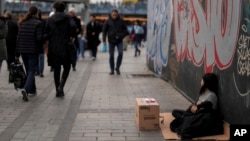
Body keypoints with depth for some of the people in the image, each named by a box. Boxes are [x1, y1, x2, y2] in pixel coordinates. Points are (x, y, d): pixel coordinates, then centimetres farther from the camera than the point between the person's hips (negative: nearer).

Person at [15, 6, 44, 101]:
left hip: (23, 50, 5)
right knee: (32, 71, -1)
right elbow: (39, 38, -17)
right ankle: (26, 89, -21)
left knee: (28, 71, 18)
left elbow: (18, 38, 5)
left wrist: (17, 53, 8)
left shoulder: (23, 23, 6)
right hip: (33, 51, -5)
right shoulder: (38, 23, -9)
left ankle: (32, 90, 27)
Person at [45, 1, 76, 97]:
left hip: (53, 48, 2)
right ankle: (61, 85, -11)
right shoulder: (67, 18, -1)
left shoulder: (50, 19, 5)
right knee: (66, 67, 10)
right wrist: (72, 37, -6)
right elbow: (73, 26, -21)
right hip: (65, 47, -2)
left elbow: (46, 34, 0)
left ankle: (58, 91, 12)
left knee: (56, 69, 10)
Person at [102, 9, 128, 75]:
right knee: (111, 55, 4)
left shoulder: (121, 21, 2)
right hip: (111, 41, 0)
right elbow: (104, 31, 4)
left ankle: (117, 68, 2)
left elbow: (125, 30, 7)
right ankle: (112, 70, 14)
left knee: (120, 53, -14)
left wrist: (121, 35, -9)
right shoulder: (108, 21, 1)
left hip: (119, 41, 0)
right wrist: (104, 39, -5)